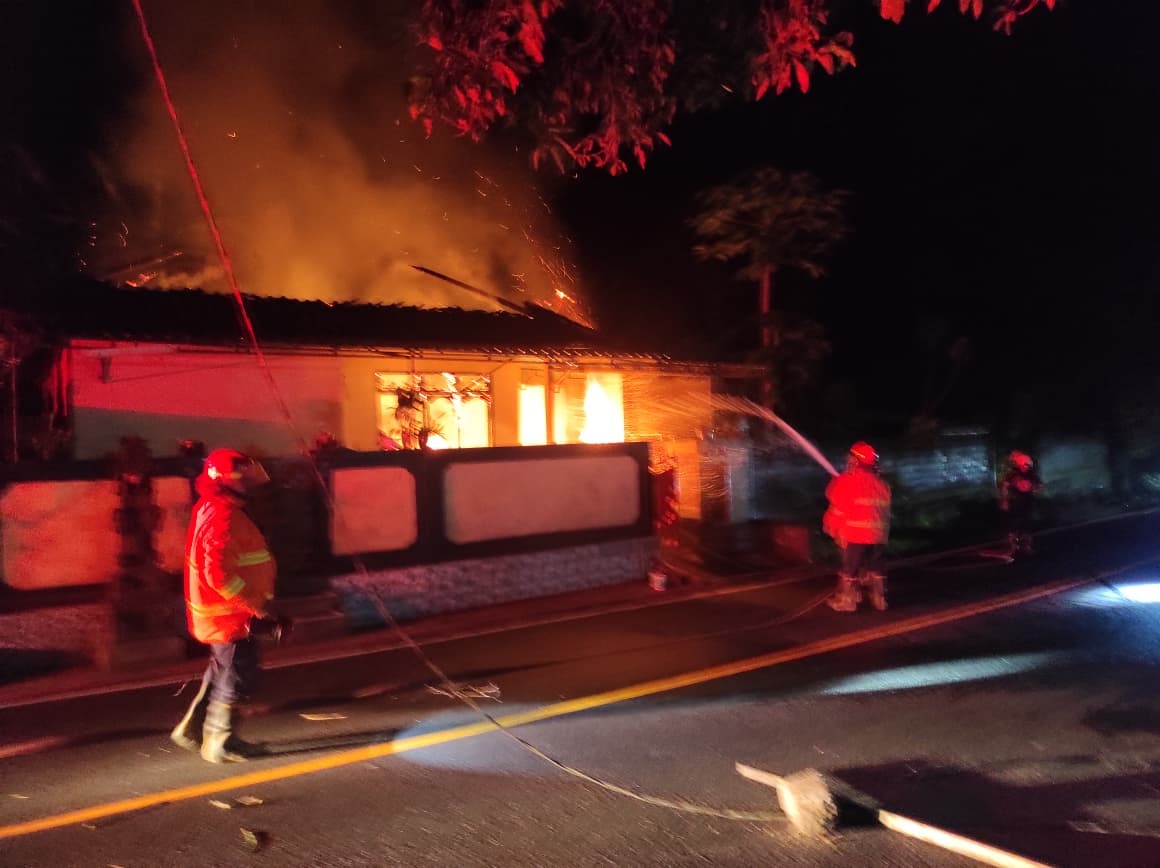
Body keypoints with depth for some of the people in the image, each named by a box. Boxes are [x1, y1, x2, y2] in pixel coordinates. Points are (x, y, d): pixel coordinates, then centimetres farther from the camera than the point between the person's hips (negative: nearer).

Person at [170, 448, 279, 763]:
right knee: (236, 678, 3)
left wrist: (255, 607, 20)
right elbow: (220, 575, -30)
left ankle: (190, 730, 32)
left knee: (221, 674, 23)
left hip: (228, 613, 10)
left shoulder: (215, 511, 10)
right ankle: (220, 743, 16)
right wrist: (258, 610, -24)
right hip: (229, 616, -10)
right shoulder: (222, 517, -23)